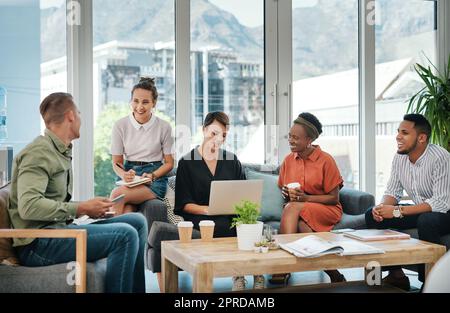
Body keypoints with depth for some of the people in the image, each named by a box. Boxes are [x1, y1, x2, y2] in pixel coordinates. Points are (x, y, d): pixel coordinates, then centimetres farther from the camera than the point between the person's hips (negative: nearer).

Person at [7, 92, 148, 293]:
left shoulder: (62, 152, 19)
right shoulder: (39, 152, -12)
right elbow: (28, 206, -24)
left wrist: (88, 209, 3)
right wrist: (81, 209, -20)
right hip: (37, 244, -10)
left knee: (137, 221, 6)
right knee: (125, 235, -24)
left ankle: (136, 290, 9)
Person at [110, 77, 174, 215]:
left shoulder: (164, 127, 1)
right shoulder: (120, 125, 3)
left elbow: (169, 163, 7)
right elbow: (116, 162, 8)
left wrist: (152, 175, -13)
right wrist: (124, 175, -15)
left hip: (155, 178, -1)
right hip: (130, 175, 1)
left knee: (117, 194, -30)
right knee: (126, 212, -30)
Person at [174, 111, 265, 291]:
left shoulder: (232, 161, 18)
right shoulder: (187, 163, 8)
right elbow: (184, 204, 1)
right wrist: (209, 209, -17)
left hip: (230, 215, 3)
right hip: (199, 217, -3)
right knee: (226, 226, -36)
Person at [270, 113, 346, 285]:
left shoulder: (326, 160, -6)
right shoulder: (288, 160, 9)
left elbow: (334, 198, -6)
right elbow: (283, 192, 16)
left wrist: (305, 198, -19)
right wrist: (286, 194, -10)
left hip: (327, 210, -4)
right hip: (297, 212, 4)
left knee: (292, 208, -33)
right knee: (301, 224, -34)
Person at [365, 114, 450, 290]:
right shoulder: (399, 158, -2)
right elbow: (392, 192, 5)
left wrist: (398, 211, -30)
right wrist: (382, 207, -20)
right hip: (419, 211, 7)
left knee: (427, 220, -39)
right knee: (372, 215, -7)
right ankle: (396, 274, -4)